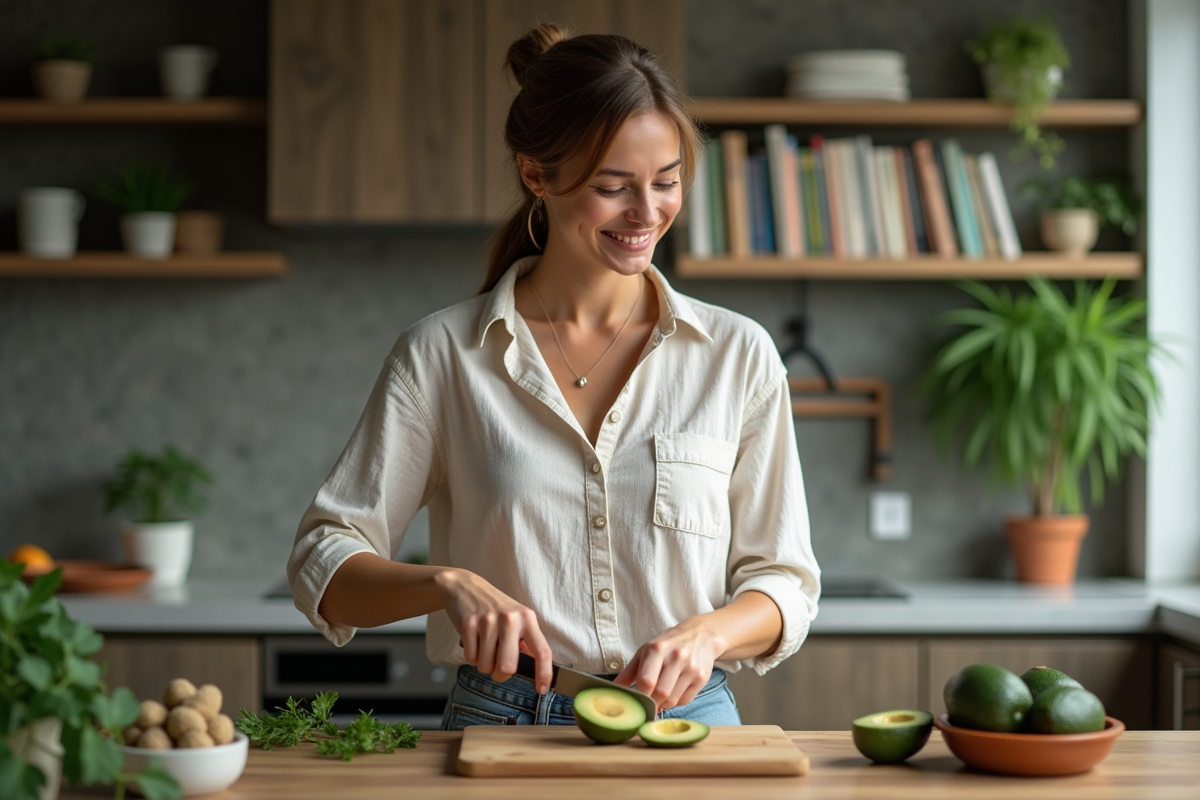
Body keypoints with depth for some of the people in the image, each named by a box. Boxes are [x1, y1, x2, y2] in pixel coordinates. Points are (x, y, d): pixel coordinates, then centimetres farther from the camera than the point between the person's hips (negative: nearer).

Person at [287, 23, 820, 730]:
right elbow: (324, 564, 3)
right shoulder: (443, 355, 3)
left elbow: (783, 582, 9)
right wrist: (448, 583, -16)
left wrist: (706, 633, -12)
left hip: (687, 724, 1)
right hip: (501, 730, 0)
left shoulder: (739, 354, 6)